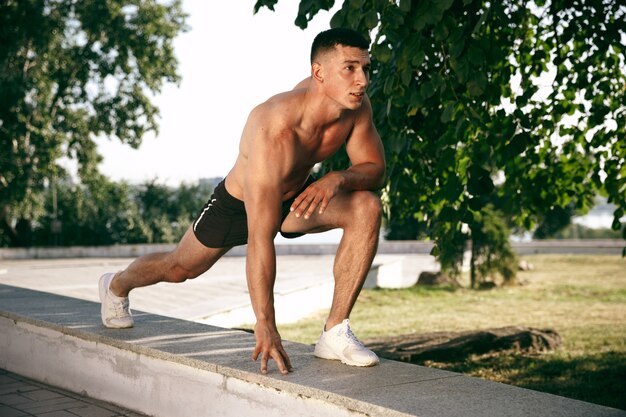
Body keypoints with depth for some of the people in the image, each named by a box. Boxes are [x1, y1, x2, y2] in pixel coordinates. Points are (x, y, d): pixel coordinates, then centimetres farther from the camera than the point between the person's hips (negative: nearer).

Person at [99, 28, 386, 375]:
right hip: (237, 203, -4)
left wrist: (338, 178, -34)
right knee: (180, 268, 17)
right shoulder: (274, 129, -44)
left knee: (367, 207, -23)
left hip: (296, 195, 5)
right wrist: (265, 326, -47)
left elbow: (375, 169, -9)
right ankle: (116, 286, 54)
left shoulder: (357, 106, -25)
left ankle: (335, 333, -18)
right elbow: (259, 237, -46)